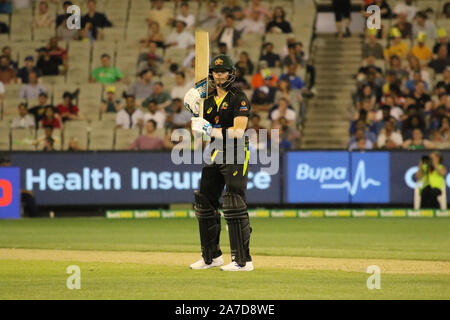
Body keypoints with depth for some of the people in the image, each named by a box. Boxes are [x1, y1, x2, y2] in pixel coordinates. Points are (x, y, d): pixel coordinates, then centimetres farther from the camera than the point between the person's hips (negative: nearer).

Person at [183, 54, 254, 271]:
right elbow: (202, 129, 18)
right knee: (205, 204, 11)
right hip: (214, 155, 8)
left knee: (234, 208, -13)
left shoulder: (239, 99, -8)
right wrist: (194, 114, 2)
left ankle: (243, 261, -12)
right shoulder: (209, 100, 14)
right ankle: (211, 257, 23)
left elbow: (238, 131, -18)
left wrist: (211, 131, -22)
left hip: (236, 155, -8)